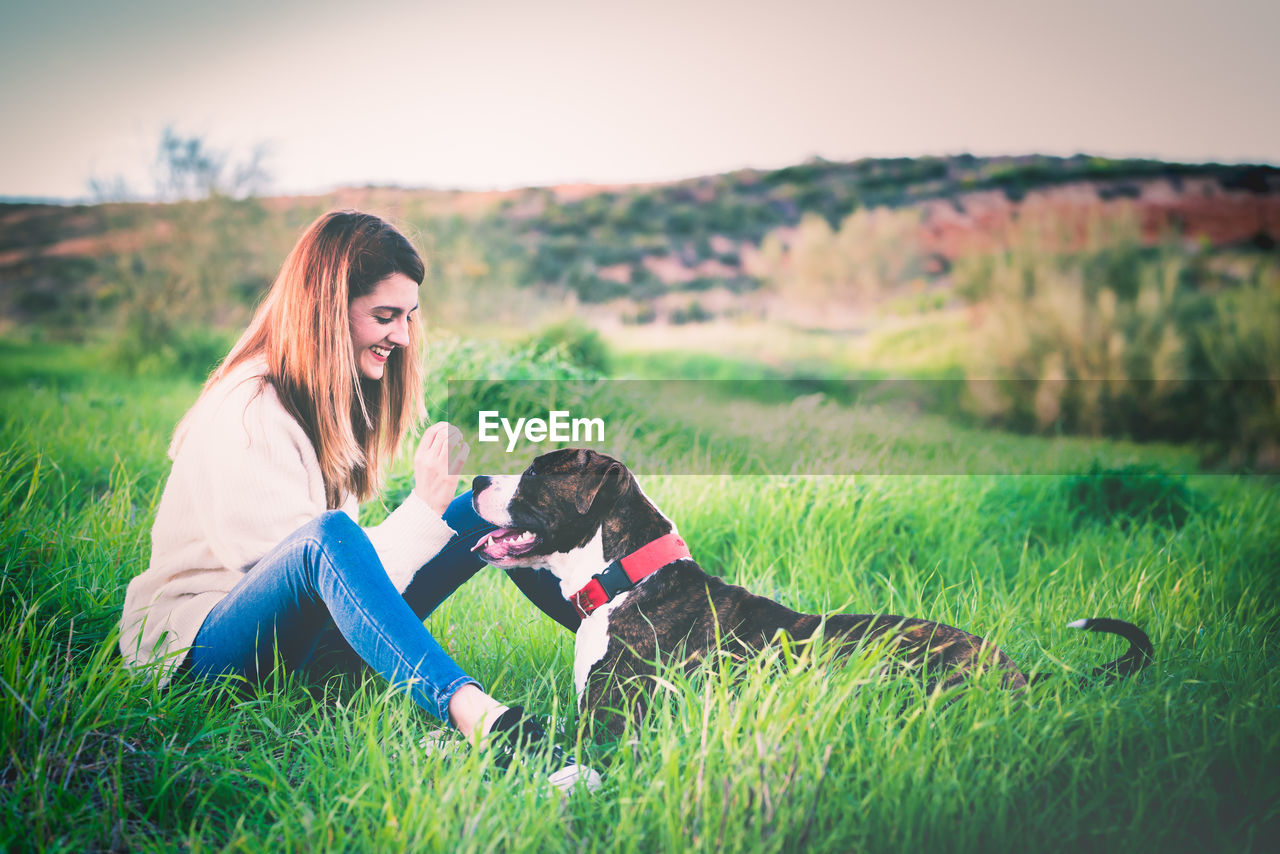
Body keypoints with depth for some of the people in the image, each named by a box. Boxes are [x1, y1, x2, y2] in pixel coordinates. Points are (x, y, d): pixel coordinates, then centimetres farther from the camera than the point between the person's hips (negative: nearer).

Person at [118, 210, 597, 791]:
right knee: (329, 536, -42)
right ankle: (484, 721, -58)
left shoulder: (339, 395, 7)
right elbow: (324, 551, -25)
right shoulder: (249, 412, -20)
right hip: (196, 650, -8)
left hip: (304, 636, 9)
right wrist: (426, 507, -29)